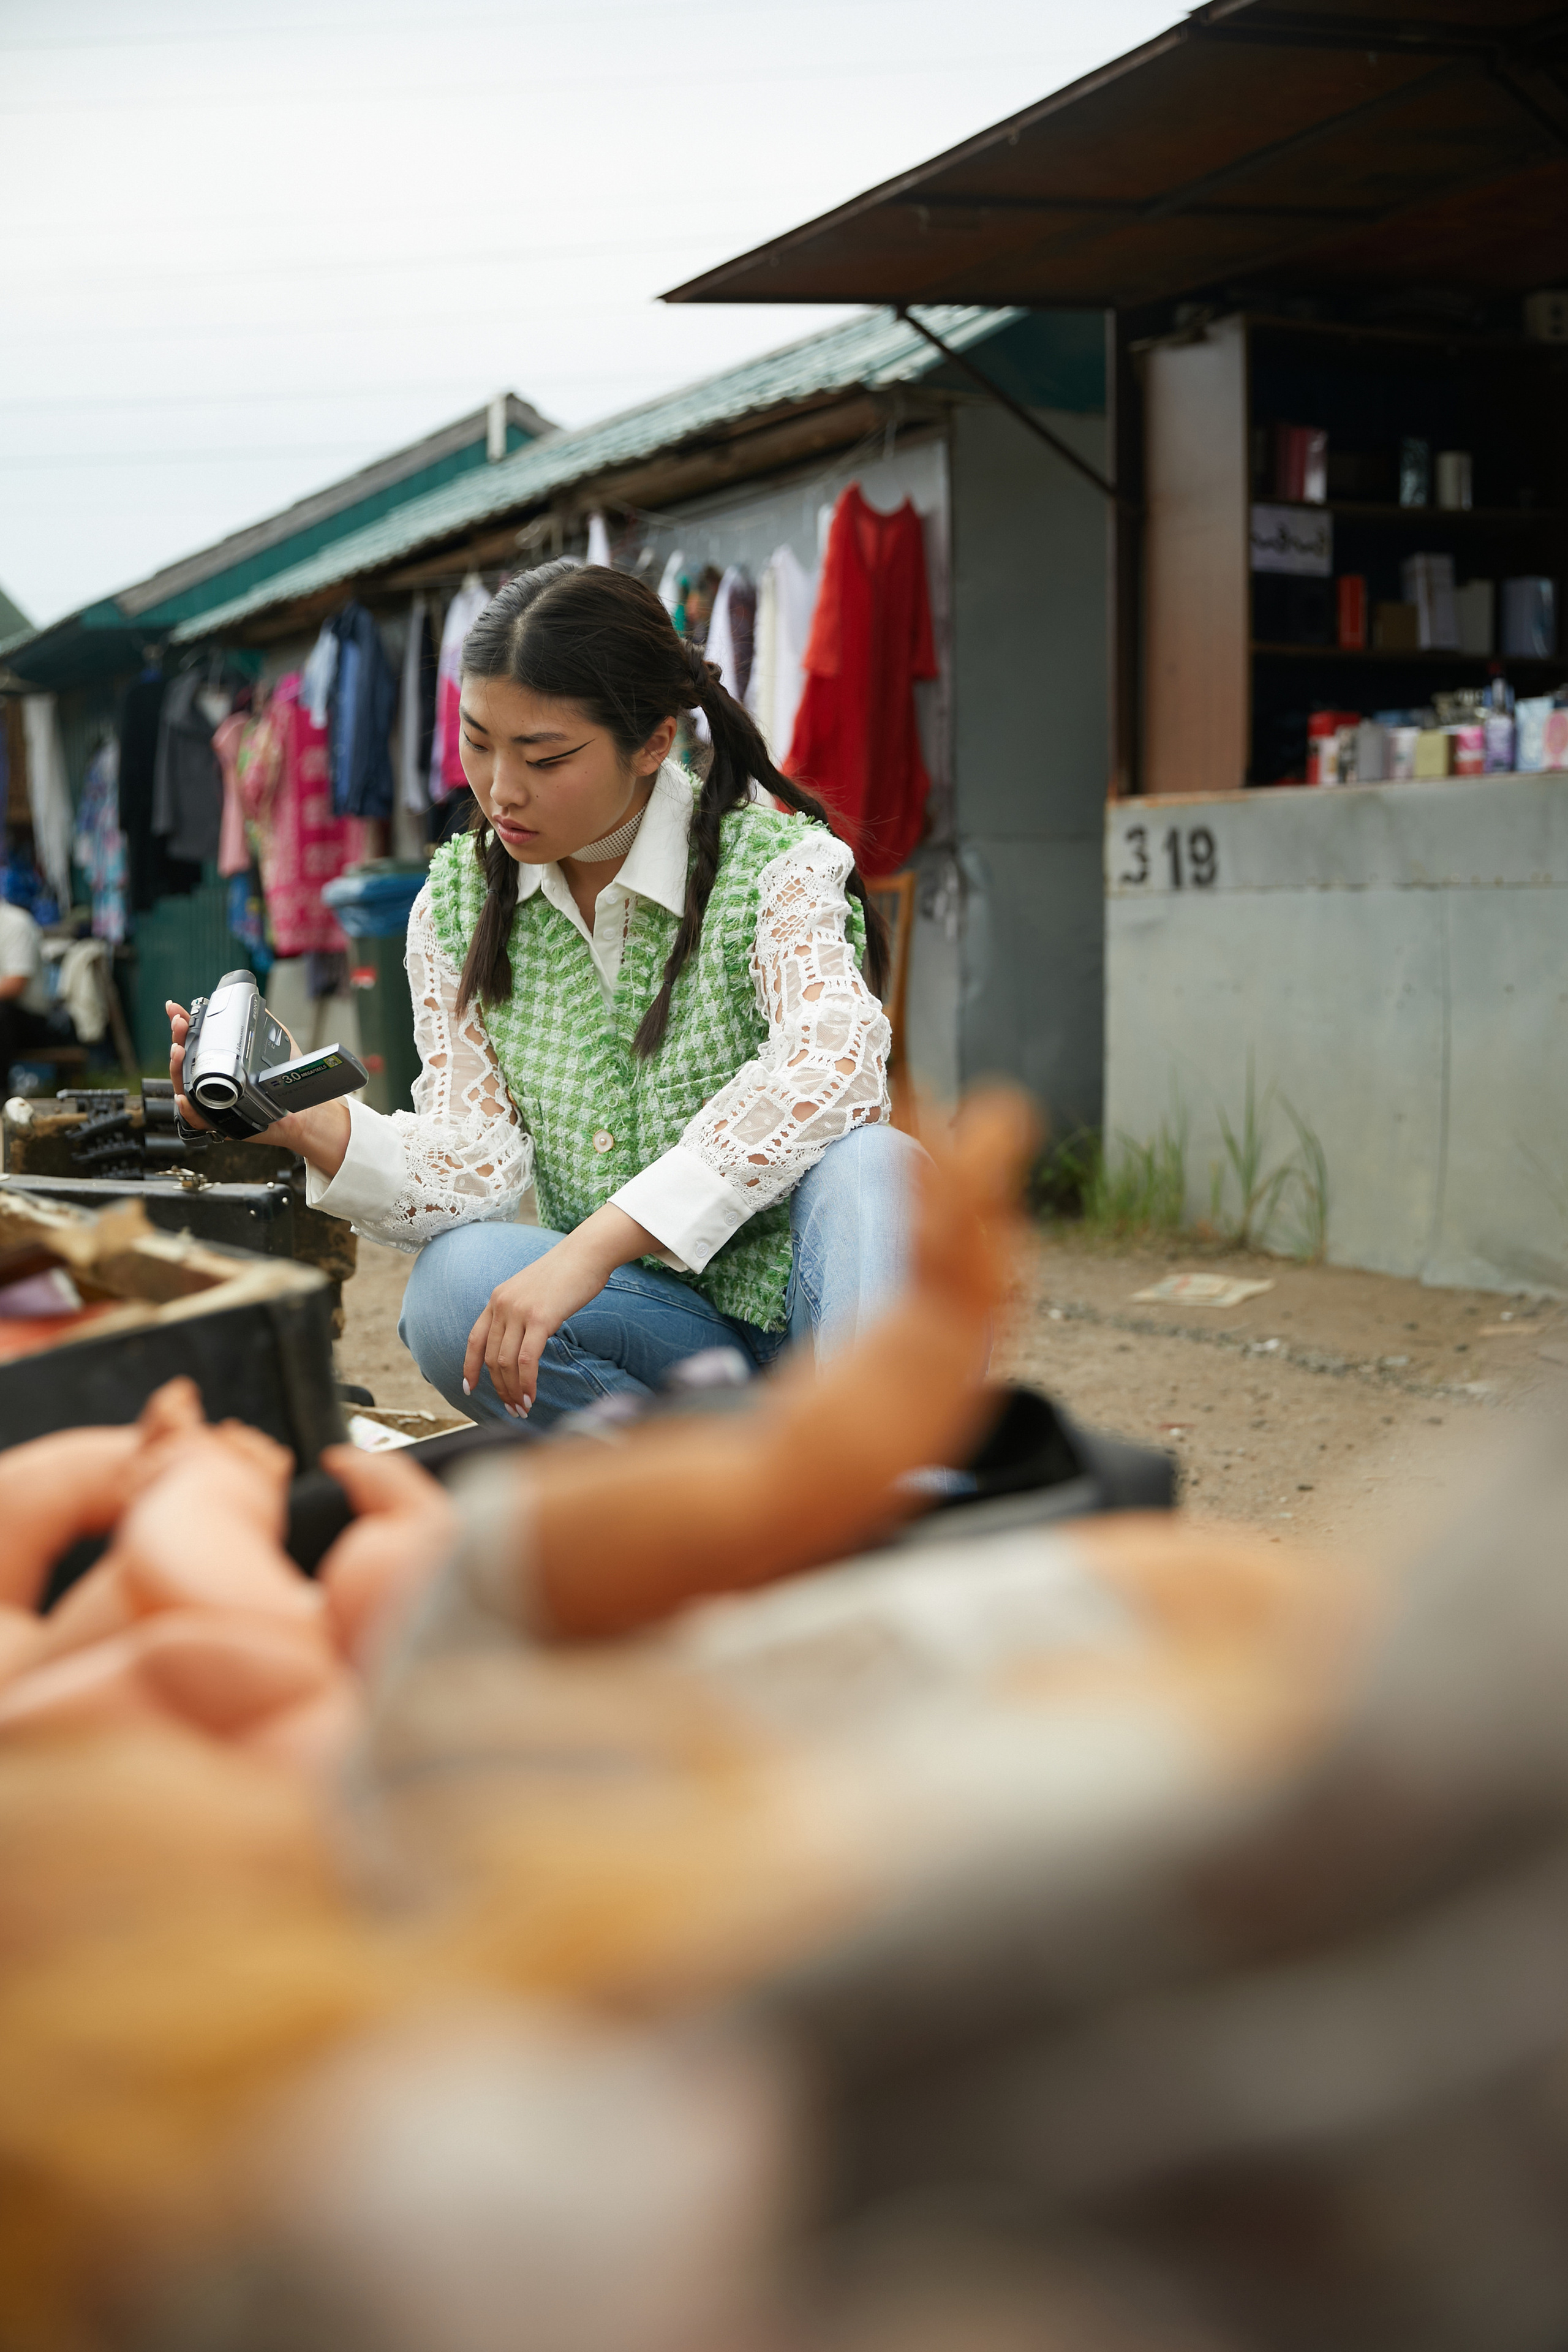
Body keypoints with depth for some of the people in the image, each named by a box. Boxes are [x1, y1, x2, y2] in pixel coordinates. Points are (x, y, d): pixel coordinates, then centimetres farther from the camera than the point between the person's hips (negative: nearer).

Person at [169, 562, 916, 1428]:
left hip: (796, 1296, -4)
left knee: (868, 1162, -35)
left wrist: (588, 1249, -41)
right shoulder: (458, 902, 2)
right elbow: (475, 1166, -5)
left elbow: (830, 1065, -33)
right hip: (643, 1328, 4)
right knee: (454, 1290, -27)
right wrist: (304, 1122, -26)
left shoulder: (775, 859, -12)